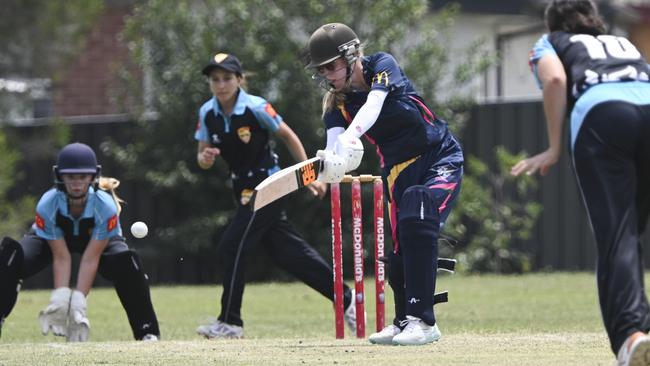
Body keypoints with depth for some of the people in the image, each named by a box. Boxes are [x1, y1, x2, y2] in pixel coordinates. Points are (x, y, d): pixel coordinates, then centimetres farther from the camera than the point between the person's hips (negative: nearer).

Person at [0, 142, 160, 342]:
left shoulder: (106, 207, -36)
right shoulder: (47, 205, -35)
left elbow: (91, 259, -34)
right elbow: (61, 258, -30)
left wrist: (78, 304, -40)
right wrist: (60, 300, -41)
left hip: (99, 240, -1)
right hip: (51, 239, 1)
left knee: (125, 261, -31)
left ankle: (147, 331, -19)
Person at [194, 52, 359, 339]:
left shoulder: (256, 108, -17)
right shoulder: (208, 113, -2)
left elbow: (288, 136, -5)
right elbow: (203, 157, 5)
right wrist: (205, 158, -20)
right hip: (244, 190, 6)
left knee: (232, 246, -15)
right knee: (287, 253, 9)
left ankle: (230, 322, -6)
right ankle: (345, 300, 20)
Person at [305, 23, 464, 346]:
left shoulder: (382, 65, -14)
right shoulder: (335, 103, -4)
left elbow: (373, 104, -33)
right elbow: (335, 142, -22)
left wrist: (352, 134, -53)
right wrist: (328, 166, -47)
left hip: (441, 160, -5)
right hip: (400, 172, 5)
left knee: (417, 222, -27)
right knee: (401, 251, -1)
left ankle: (422, 322, -28)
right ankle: (404, 322, 24)